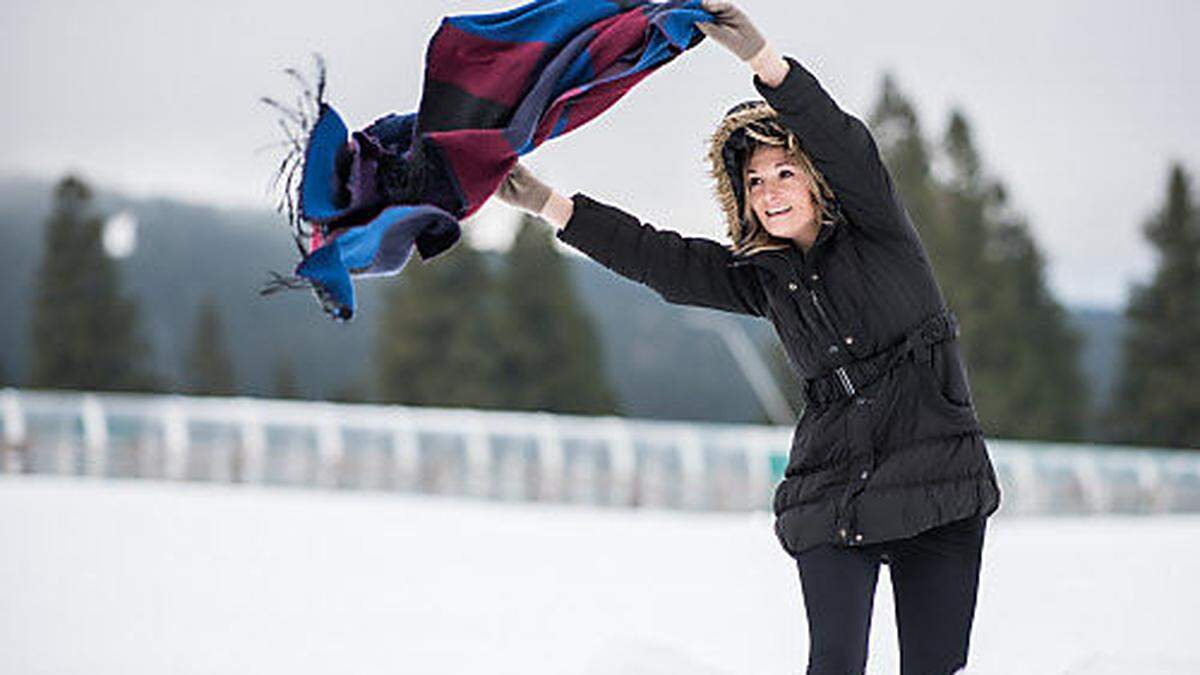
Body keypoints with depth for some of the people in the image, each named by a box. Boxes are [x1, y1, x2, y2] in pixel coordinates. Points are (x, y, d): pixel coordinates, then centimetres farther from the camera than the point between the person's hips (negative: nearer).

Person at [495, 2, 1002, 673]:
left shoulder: (877, 232, -1)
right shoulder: (762, 276, 10)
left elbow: (843, 143, -17)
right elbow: (658, 258, 8)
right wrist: (547, 203, 2)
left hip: (940, 489, -3)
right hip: (831, 500, 3)